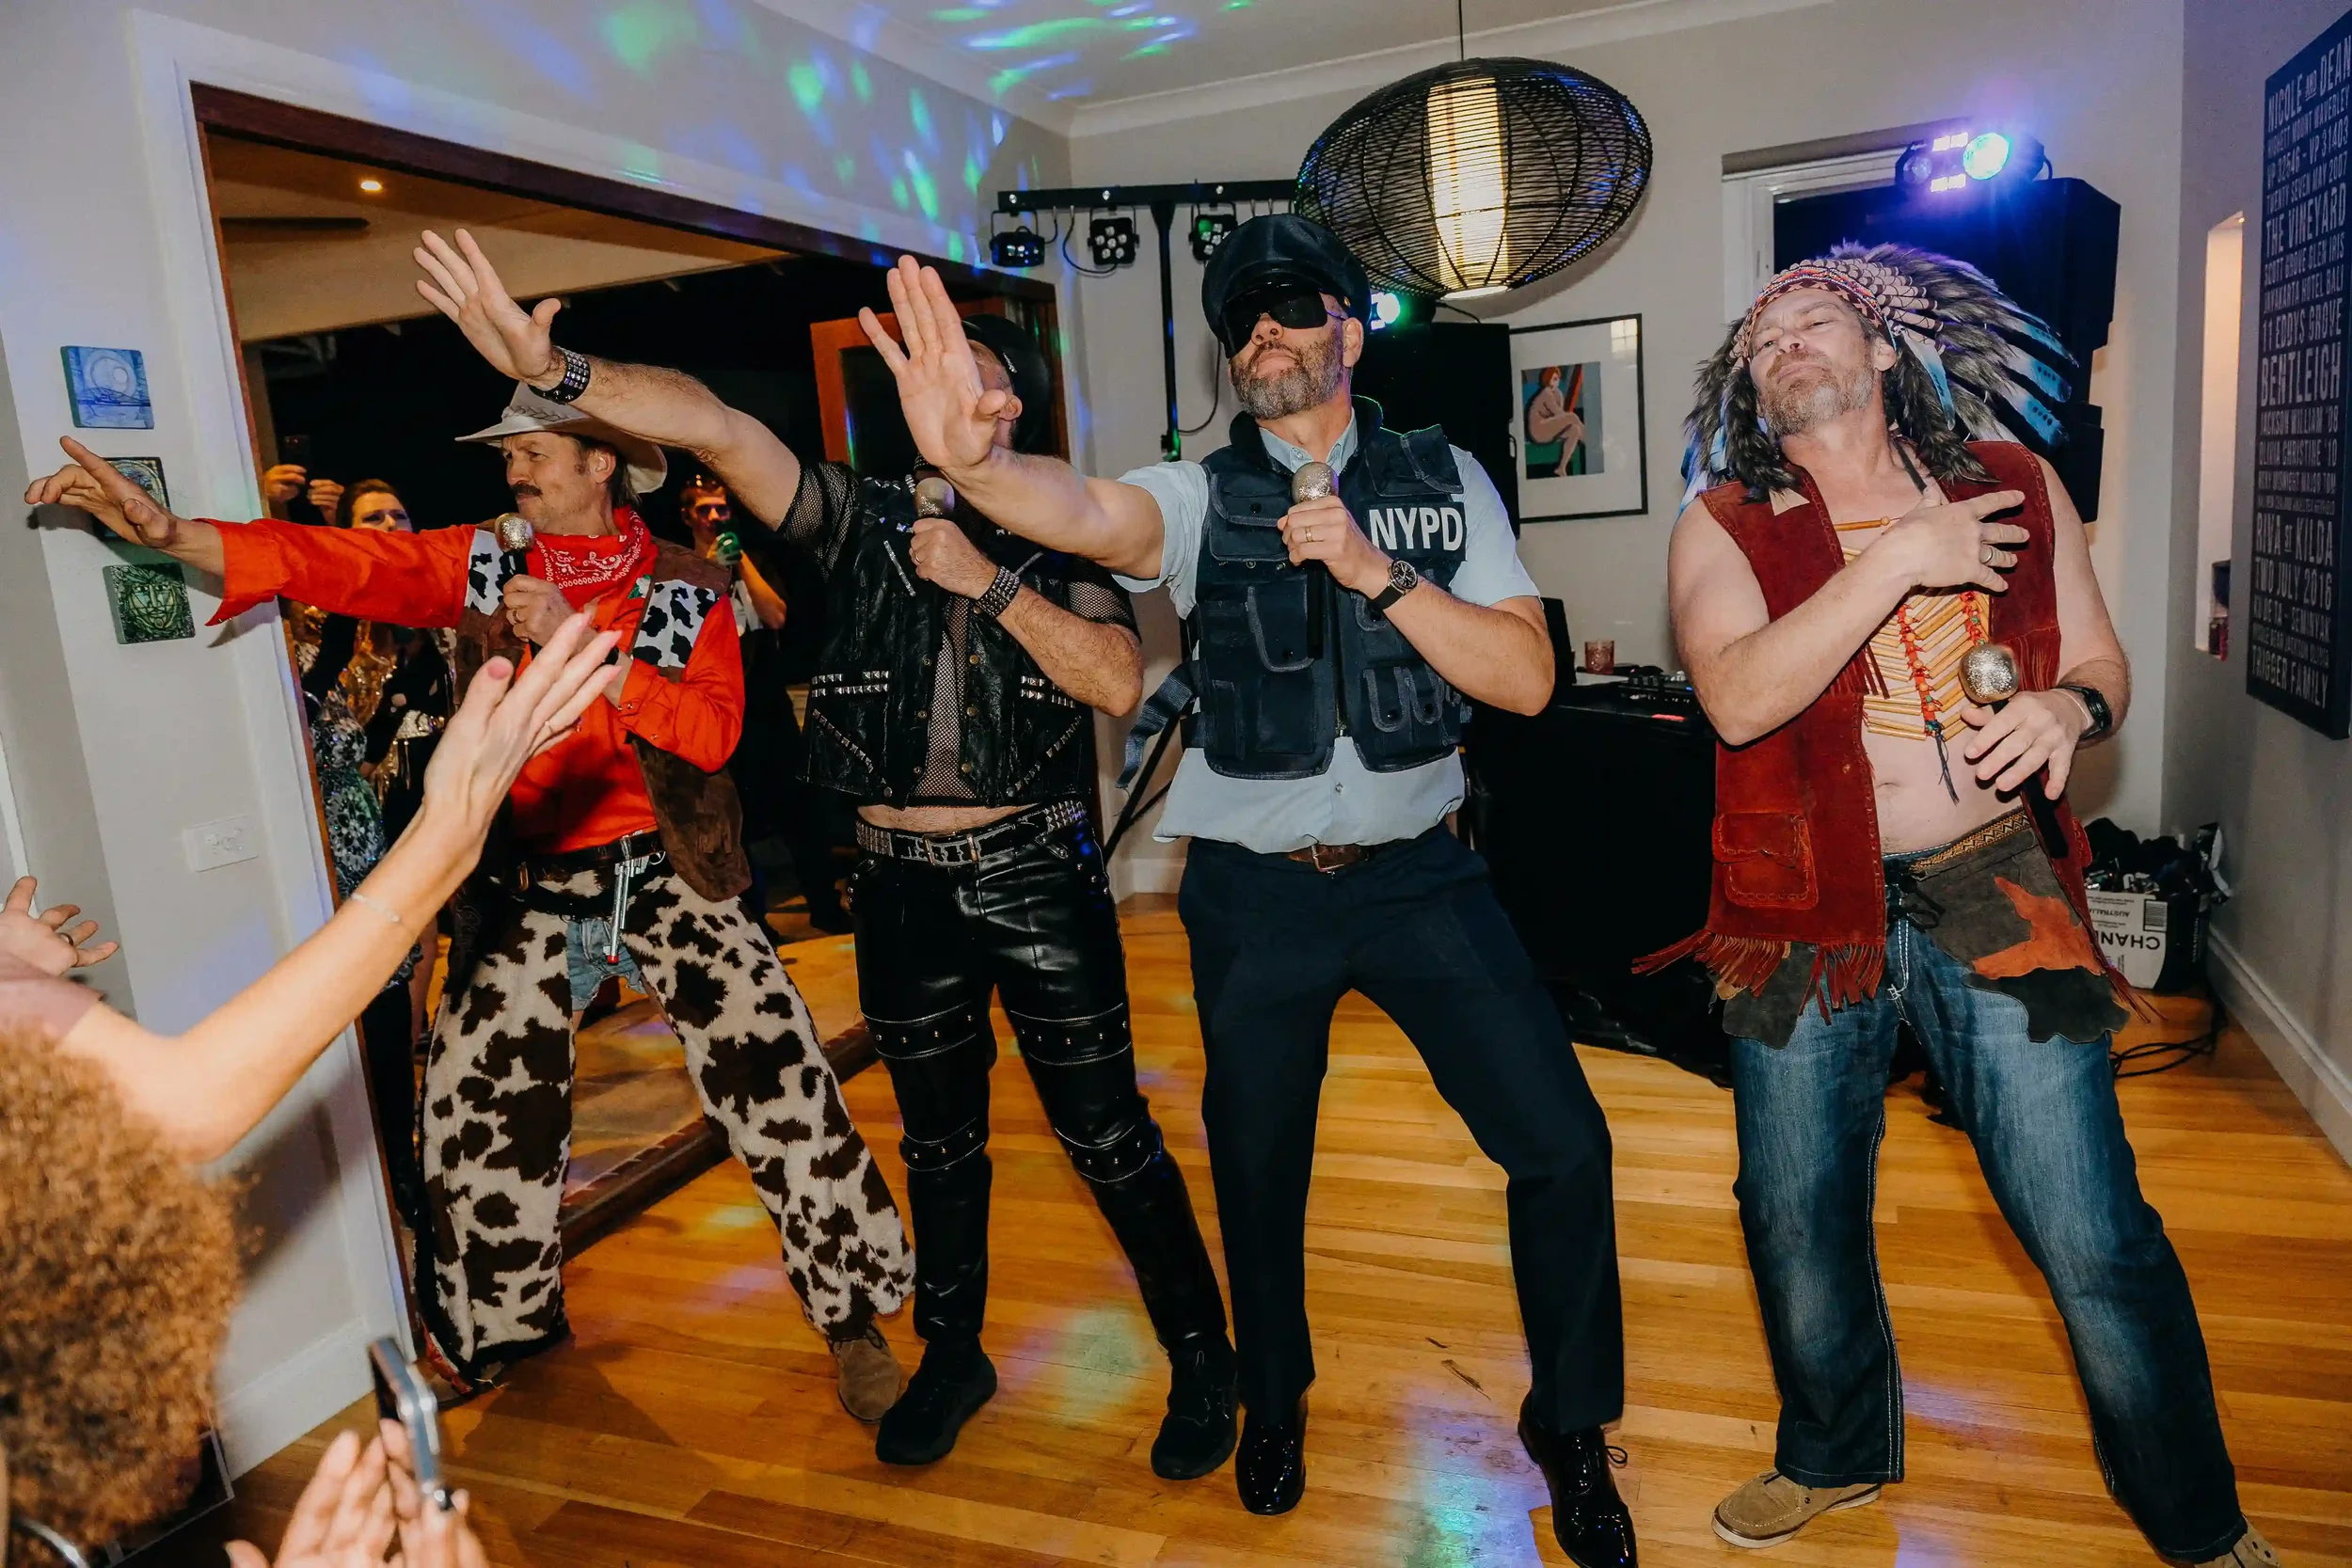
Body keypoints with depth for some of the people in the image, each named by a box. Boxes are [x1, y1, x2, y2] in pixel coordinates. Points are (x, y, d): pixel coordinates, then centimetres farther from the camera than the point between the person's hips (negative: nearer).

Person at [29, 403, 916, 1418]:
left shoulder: (684, 588, -3)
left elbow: (713, 731, -15)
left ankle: (854, 1315, 13)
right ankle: (489, 1331, 38)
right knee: (479, 1108, 11)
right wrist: (166, 530, -19)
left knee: (779, 1082, -7)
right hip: (529, 886, 3)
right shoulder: (482, 564, 4)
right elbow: (334, 564, -6)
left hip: (663, 876, -2)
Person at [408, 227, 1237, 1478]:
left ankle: (1202, 1356, 23)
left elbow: (1118, 682, -15)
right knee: (938, 1139, 18)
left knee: (1107, 1132, 4)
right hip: (901, 884, 2)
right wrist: (553, 369, -26)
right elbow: (720, 430, -13)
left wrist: (988, 580, -17)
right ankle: (952, 1356, 39)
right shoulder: (866, 519, 2)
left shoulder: (1061, 546, 1)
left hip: (1035, 876, -2)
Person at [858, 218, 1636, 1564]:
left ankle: (1571, 1426, 26)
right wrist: (971, 460, -48)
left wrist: (1377, 573, -18)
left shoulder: (1445, 481, 2)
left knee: (1561, 1145, -2)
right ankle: (1275, 1403, 45)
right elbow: (1088, 514, -26)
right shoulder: (1202, 496, -2)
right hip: (1255, 892, 0)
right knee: (1257, 1166, 15)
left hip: (1420, 874, 1)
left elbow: (1527, 679, -7)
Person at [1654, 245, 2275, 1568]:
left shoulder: (2013, 484, 7)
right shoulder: (1724, 527, 0)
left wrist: (2068, 708, -12)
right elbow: (1737, 698, -17)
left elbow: (2103, 663, 11)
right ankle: (1839, 1455, 41)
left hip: (1995, 901, 0)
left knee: (2097, 1241, 0)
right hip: (1807, 917, 0)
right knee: (1800, 1223, 12)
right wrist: (1898, 561, -19)